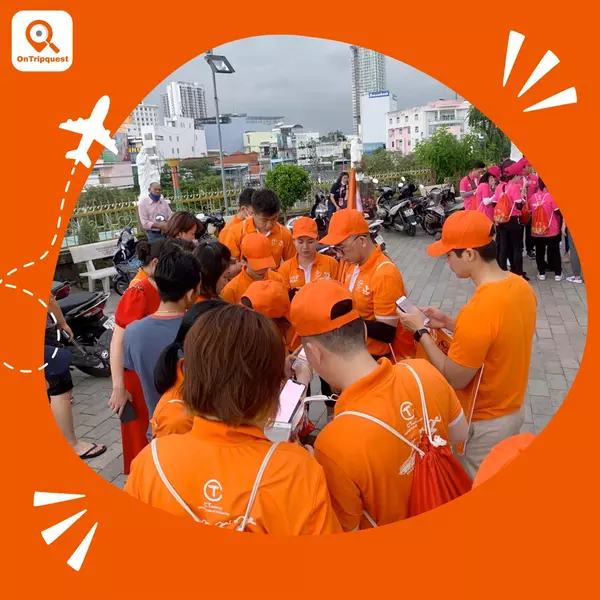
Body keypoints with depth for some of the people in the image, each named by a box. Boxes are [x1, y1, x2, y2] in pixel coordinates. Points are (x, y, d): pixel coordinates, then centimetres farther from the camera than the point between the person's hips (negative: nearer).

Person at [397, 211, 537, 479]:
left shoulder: (478, 309, -34)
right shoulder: (521, 286, -7)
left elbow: (454, 379, -23)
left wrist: (420, 331, -15)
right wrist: (450, 324, 3)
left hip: (483, 424, -8)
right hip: (514, 409, 8)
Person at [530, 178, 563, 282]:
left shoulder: (533, 197, 0)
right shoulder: (551, 196, -12)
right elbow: (558, 212, -10)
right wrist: (560, 224, 5)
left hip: (537, 230, 3)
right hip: (552, 230, -3)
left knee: (540, 252, 11)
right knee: (555, 252, 8)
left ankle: (541, 273, 15)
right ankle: (558, 274, 12)